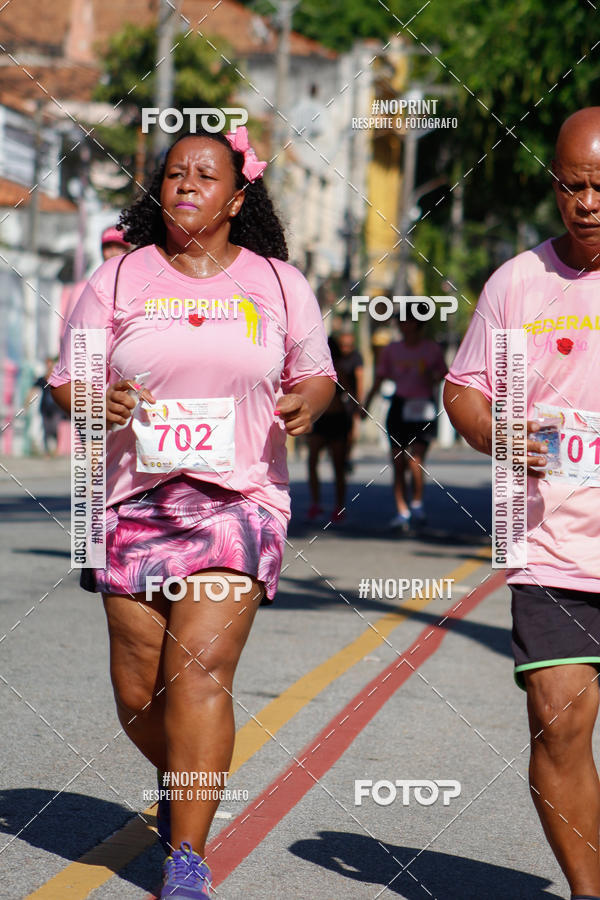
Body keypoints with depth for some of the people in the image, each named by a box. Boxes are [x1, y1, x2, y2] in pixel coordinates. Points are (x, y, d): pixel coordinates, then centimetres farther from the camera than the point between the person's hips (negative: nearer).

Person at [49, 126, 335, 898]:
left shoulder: (277, 284, 7)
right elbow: (67, 381, 7)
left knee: (202, 669, -15)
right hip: (136, 497, 2)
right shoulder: (118, 278, 6)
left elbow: (317, 374, 16)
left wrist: (307, 401, -8)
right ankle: (184, 780, 37)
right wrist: (99, 401, -16)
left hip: (239, 497, -1)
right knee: (138, 690, 3)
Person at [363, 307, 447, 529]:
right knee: (398, 463, 1)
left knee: (415, 460, -15)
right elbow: (379, 379, 7)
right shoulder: (392, 350, 4)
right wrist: (366, 404, -2)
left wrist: (433, 380, -11)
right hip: (399, 406, 3)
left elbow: (443, 372, 12)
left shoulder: (432, 349, -1)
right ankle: (402, 511, 9)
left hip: (423, 408, -3)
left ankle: (417, 502, 7)